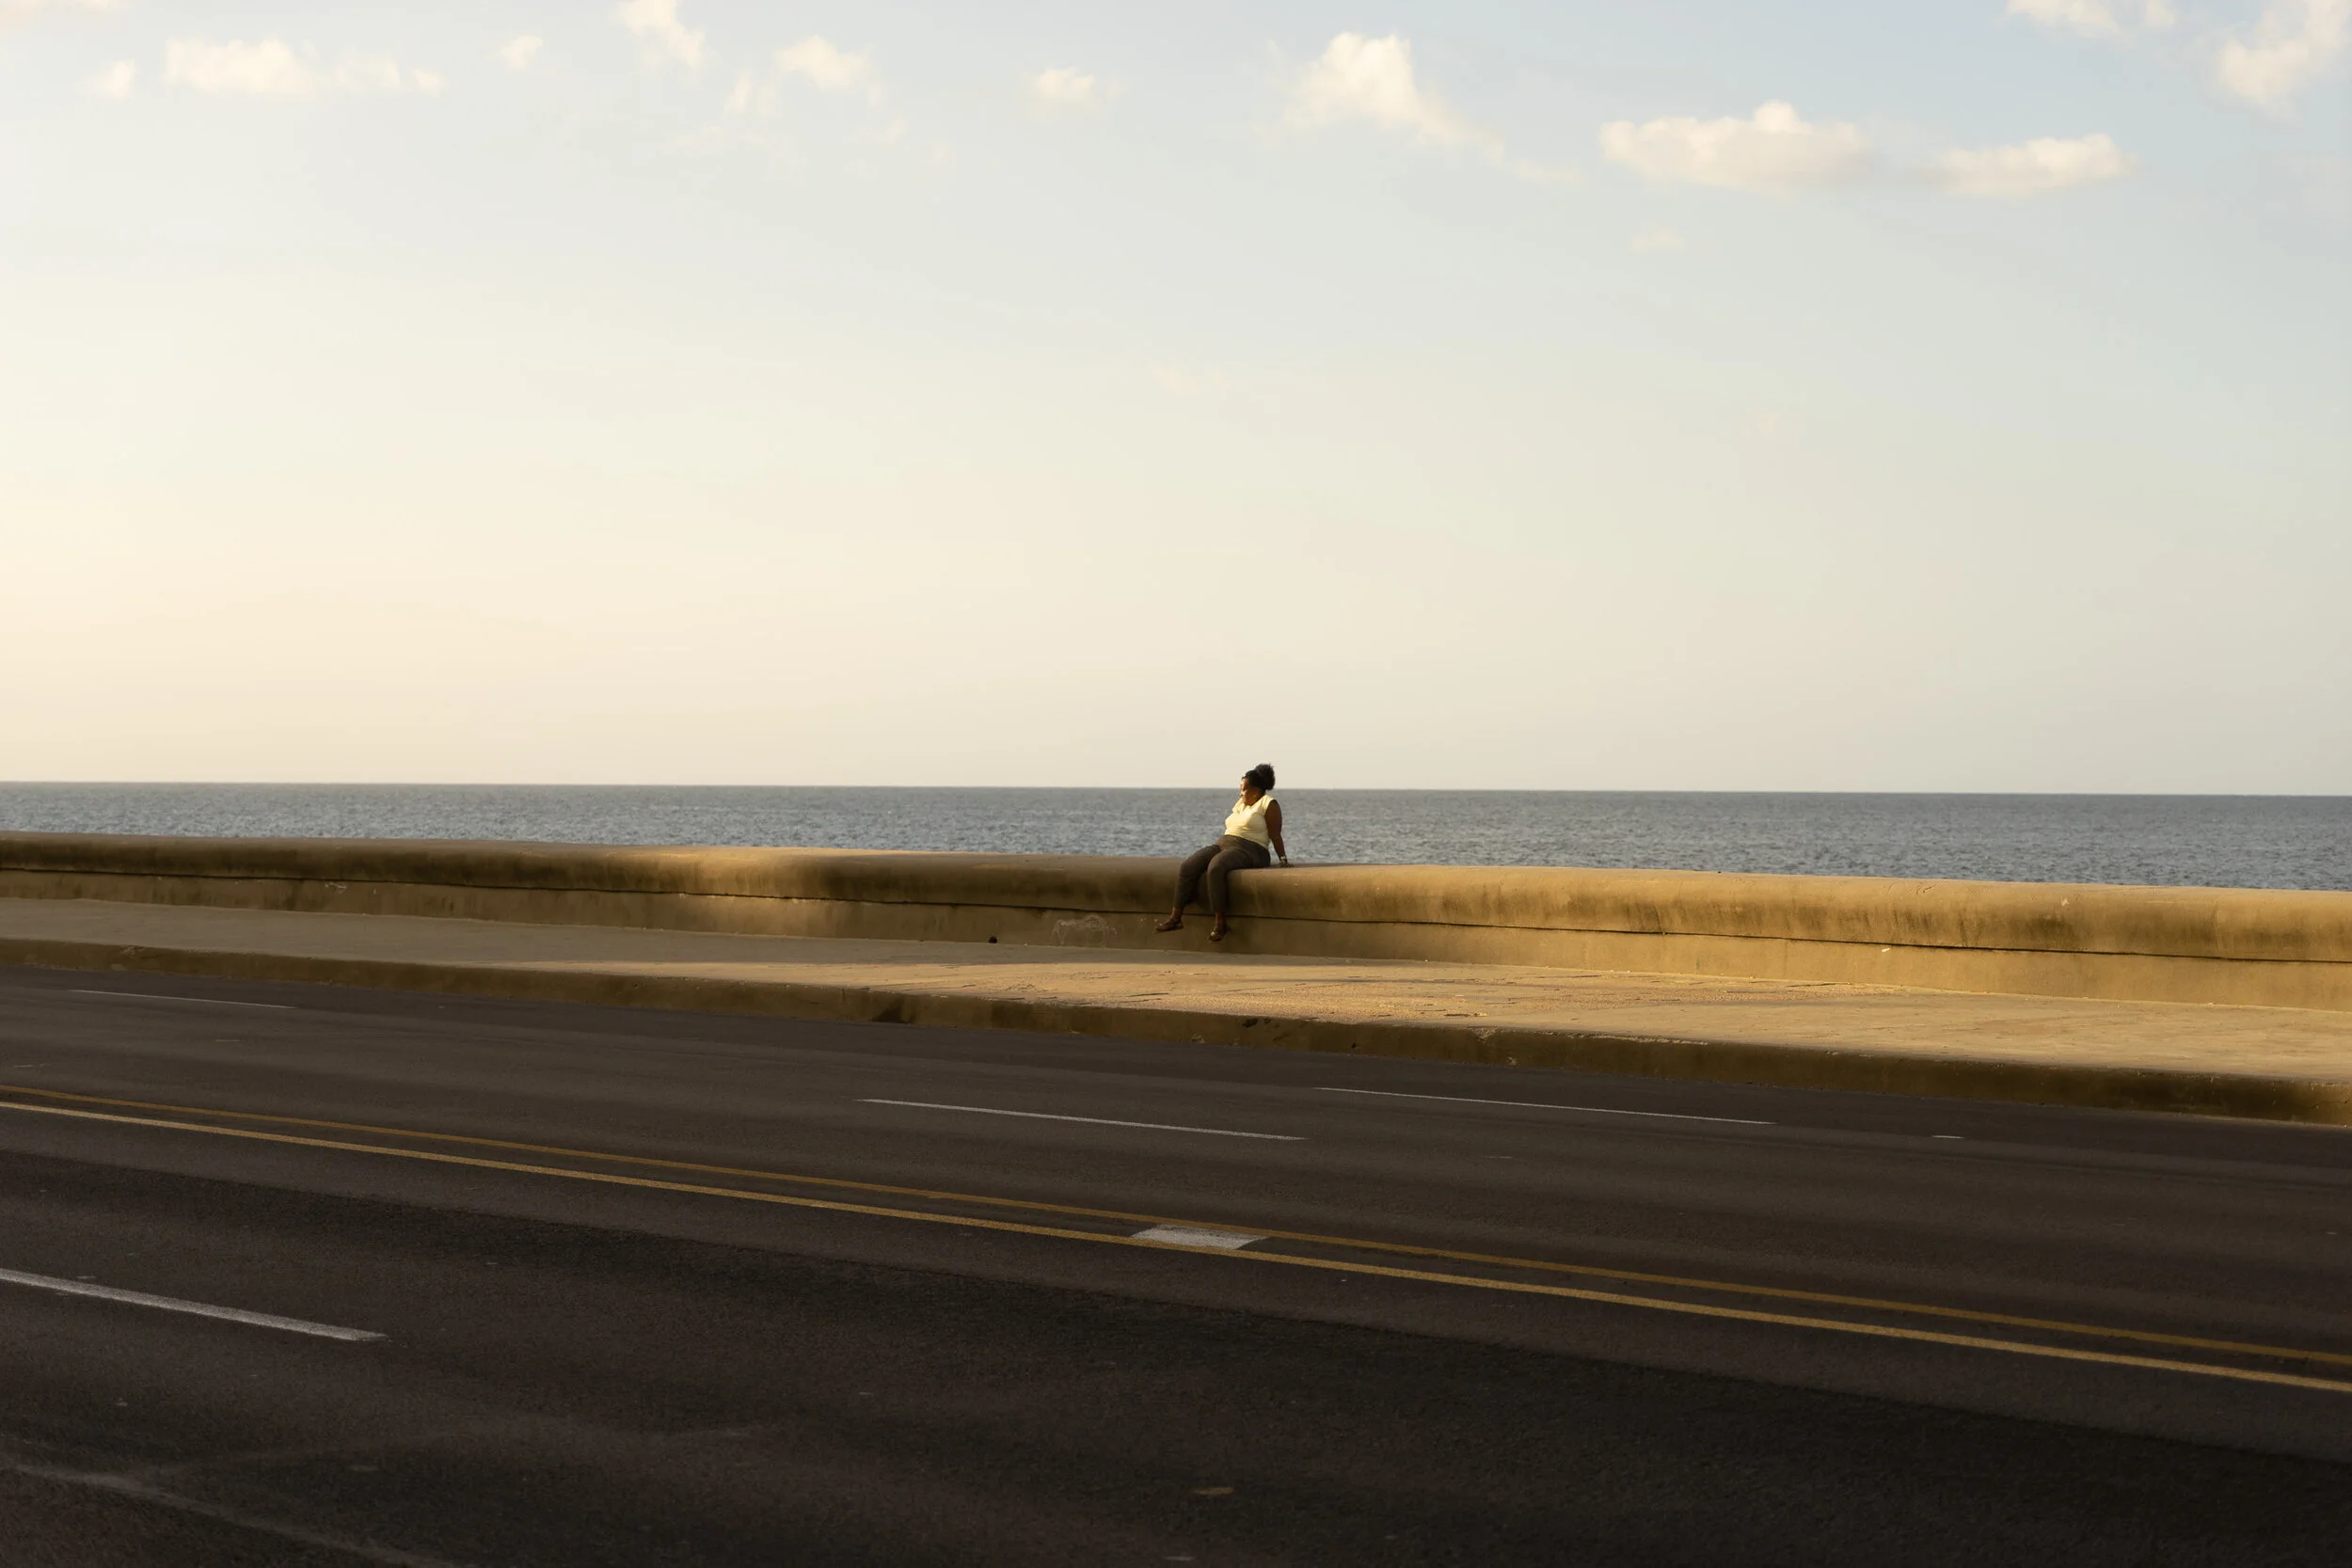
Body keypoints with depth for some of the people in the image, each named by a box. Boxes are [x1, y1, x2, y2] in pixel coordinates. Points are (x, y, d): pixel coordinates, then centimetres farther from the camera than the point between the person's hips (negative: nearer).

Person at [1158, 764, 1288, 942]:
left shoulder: (1268, 804, 0)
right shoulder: (1241, 803, 25)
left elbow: (1275, 835, -5)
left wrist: (1284, 860, -10)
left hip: (1247, 851, -8)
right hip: (1223, 844, 8)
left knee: (1215, 868, -37)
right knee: (1189, 866, -15)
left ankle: (1220, 923, -35)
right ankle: (1176, 917, -20)